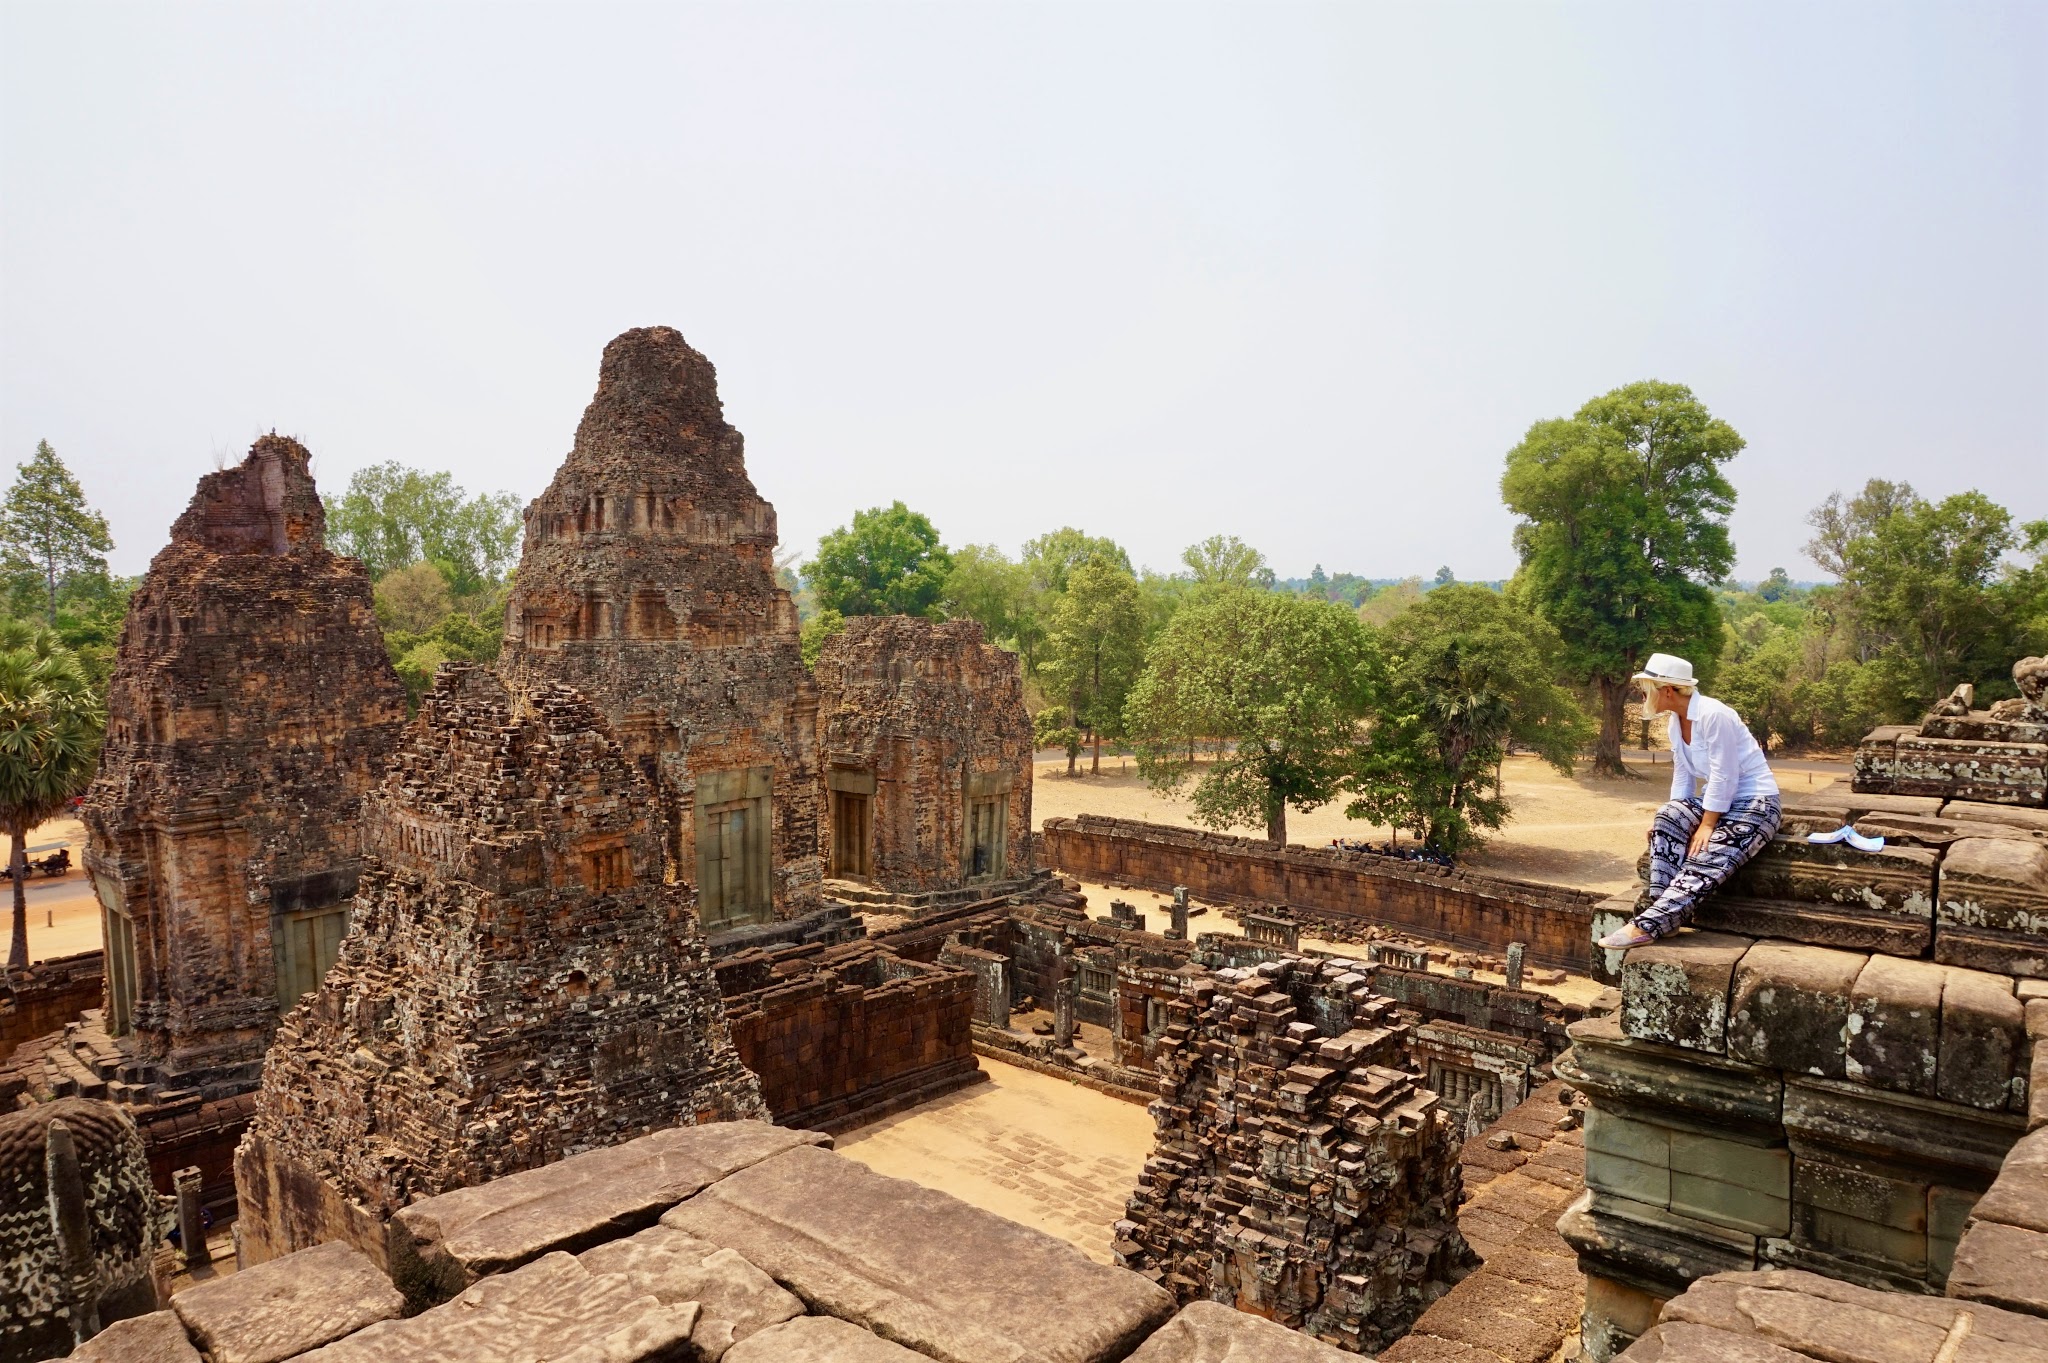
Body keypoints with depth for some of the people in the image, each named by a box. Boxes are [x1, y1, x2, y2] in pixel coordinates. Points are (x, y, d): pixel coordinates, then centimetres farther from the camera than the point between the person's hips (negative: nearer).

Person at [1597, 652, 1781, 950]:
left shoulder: (1713, 715, -22)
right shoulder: (1676, 724, 5)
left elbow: (1723, 777, -22)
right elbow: (1682, 778, 7)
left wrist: (1707, 825, -20)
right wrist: (1677, 816, -7)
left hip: (1755, 802, -8)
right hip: (1718, 798, 8)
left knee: (1704, 864, -24)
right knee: (1666, 819, -19)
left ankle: (1645, 926, -34)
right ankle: (1663, 908, -25)